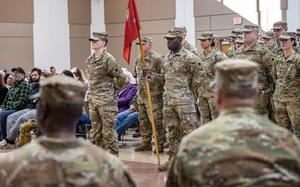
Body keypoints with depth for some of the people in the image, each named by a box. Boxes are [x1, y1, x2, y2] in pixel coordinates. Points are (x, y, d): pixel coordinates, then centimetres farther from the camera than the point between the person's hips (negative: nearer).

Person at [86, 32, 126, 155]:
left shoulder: (108, 59, -13)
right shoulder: (89, 60, 11)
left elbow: (121, 78, -10)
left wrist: (113, 89, 2)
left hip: (107, 101, -8)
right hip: (93, 100, 8)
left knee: (108, 132, -5)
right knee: (96, 132, 12)